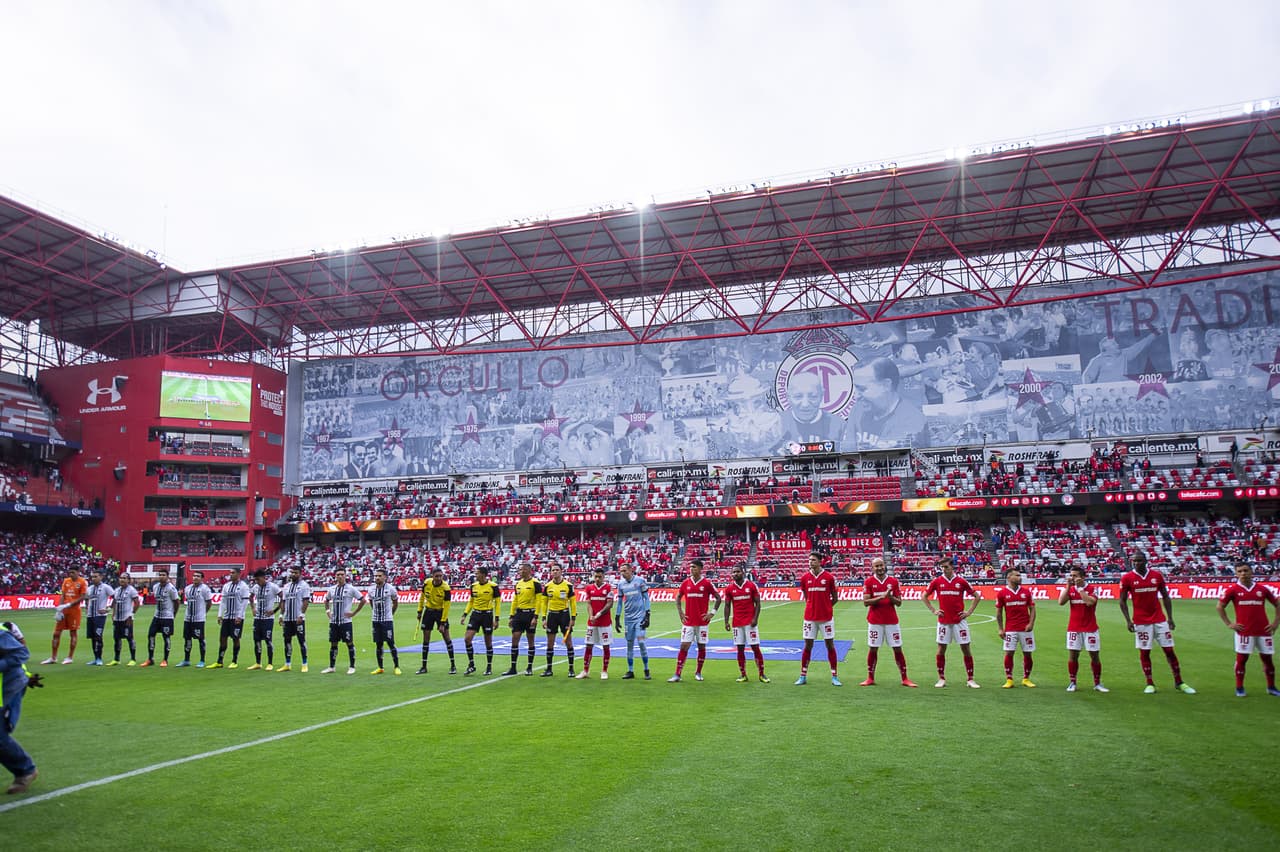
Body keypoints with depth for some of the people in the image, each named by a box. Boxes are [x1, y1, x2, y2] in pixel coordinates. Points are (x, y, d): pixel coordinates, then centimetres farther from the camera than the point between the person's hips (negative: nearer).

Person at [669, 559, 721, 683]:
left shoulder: (707, 583, -4)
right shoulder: (686, 583, 4)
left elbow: (718, 598, 3)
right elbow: (678, 597, 16)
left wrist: (712, 613, -3)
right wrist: (680, 613, 6)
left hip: (702, 621, -1)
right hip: (688, 622, 1)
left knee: (701, 647, 7)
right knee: (684, 647, -3)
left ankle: (698, 673, 21)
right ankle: (677, 675, -3)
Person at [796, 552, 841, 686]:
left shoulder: (829, 577, -4)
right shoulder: (805, 578, 3)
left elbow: (835, 597, 5)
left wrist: (825, 607, 5)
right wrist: (813, 607, 9)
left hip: (826, 617, -2)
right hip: (810, 617, 2)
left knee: (830, 646, 4)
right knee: (807, 646, 5)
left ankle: (834, 677, 12)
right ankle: (803, 676, 13)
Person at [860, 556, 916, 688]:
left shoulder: (894, 581, 3)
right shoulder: (868, 582, -1)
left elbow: (899, 603, 3)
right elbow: (865, 602, -9)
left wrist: (890, 597, -17)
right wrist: (882, 597, -19)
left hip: (892, 621, 1)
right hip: (875, 621, -1)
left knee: (898, 649, 3)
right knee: (873, 649, 3)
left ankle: (905, 679, 11)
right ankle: (870, 679, 14)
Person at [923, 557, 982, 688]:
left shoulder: (961, 581, 0)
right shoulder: (936, 581, 2)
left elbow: (977, 596, 8)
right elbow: (925, 596, 12)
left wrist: (969, 612, 2)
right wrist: (933, 610, 4)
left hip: (959, 621, -1)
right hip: (943, 621, 1)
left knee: (966, 648, 1)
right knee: (941, 649, 3)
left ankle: (970, 679, 11)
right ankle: (941, 679, 14)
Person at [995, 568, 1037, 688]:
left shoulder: (1026, 591, 5)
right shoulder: (1002, 593, 0)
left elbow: (1032, 609, 7)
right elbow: (999, 613, 4)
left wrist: (1031, 623, -8)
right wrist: (1000, 629, -1)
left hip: (1025, 629, 2)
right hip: (1010, 629, -2)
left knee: (1027, 654, 5)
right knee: (1009, 653, -5)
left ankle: (1026, 679, 19)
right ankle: (1009, 680, 4)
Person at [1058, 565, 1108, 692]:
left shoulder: (1092, 589, -4)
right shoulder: (1069, 589, 5)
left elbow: (1089, 602, -22)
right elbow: (1061, 602, -9)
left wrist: (1079, 587, -17)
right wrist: (1068, 586, -11)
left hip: (1090, 628, -2)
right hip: (1073, 629, 2)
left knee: (1095, 656, 2)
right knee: (1072, 656, 1)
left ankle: (1097, 684, 15)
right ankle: (1072, 683, 10)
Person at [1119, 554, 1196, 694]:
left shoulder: (1157, 575, 1)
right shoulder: (1127, 578, -4)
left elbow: (1165, 597, 9)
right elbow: (1123, 601, 0)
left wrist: (1170, 617, 3)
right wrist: (1128, 620, -8)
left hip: (1160, 620, 2)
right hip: (1141, 622, -2)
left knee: (1169, 650, 5)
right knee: (1144, 652, 3)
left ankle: (1179, 682, 16)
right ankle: (1150, 683, 13)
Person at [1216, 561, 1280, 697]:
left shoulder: (1262, 589, 3)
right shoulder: (1232, 589, -3)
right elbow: (1220, 607, 4)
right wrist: (1229, 624, -1)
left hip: (1263, 630, 2)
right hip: (1244, 631, -2)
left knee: (1268, 658, 9)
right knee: (1241, 658, 0)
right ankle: (1239, 688, 8)